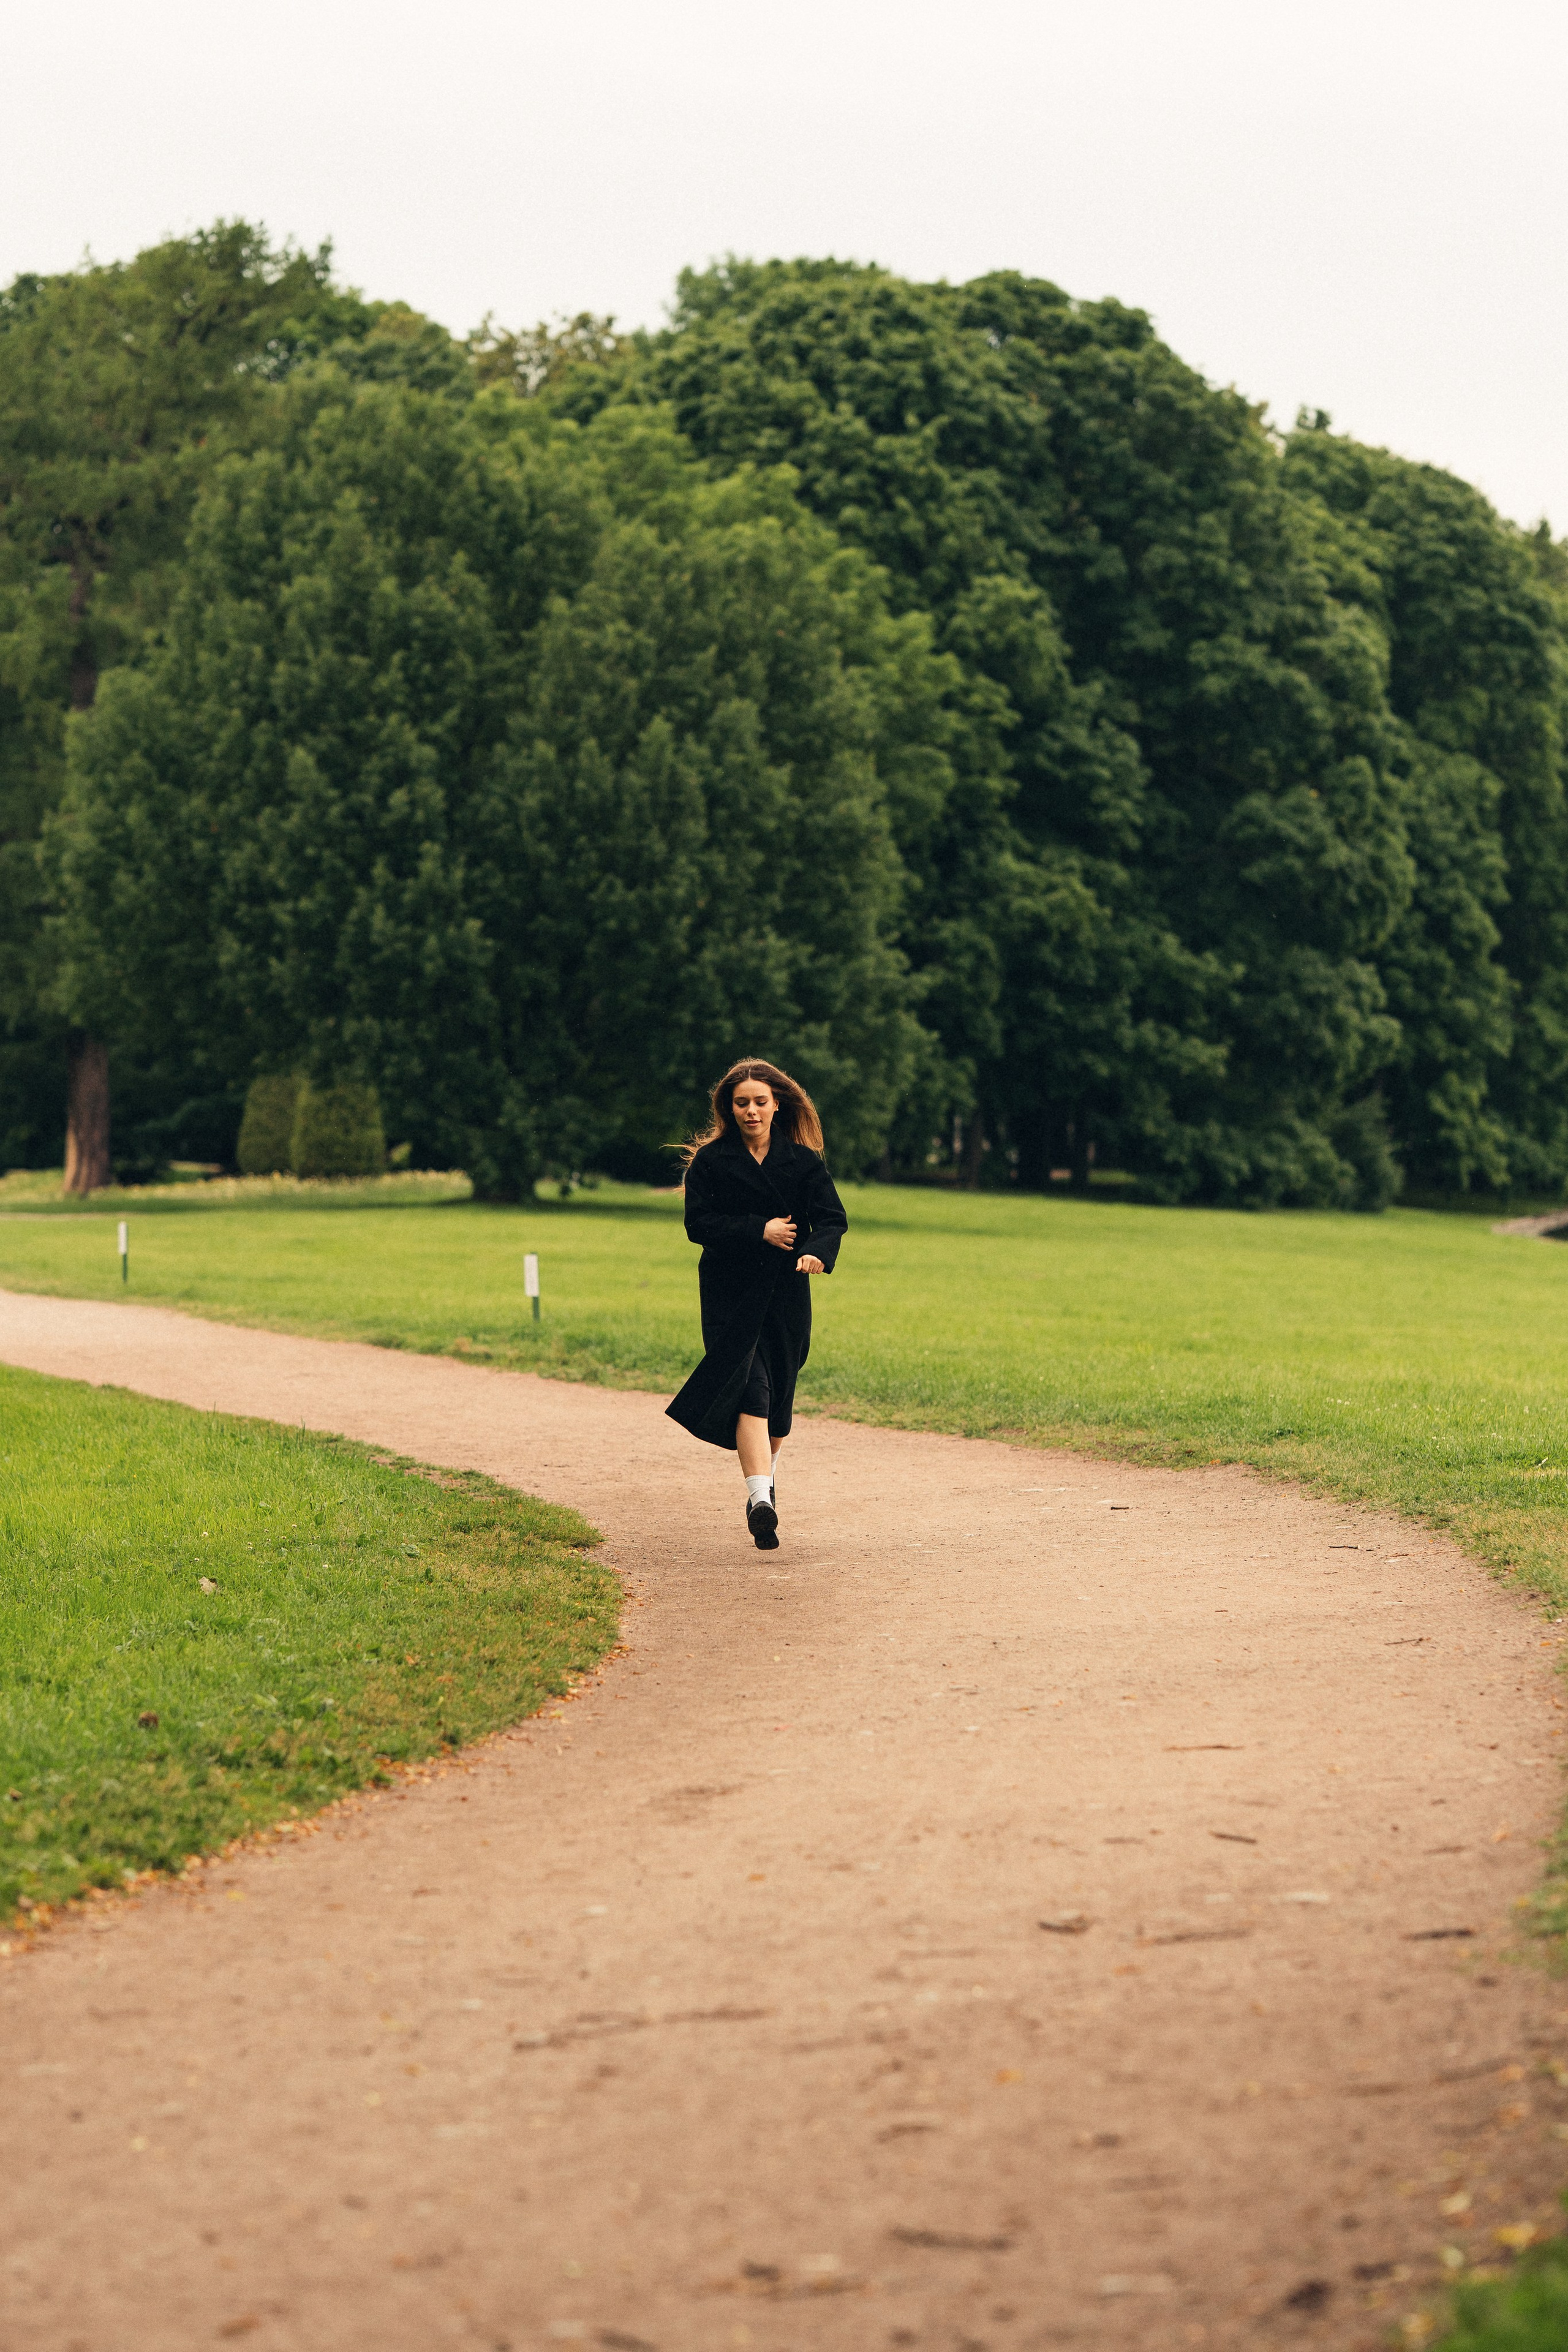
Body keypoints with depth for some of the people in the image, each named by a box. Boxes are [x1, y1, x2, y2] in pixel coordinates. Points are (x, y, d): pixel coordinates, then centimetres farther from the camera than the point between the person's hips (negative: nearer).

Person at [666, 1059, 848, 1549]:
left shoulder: (803, 1161, 4)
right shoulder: (710, 1161, 0)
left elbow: (833, 1218, -5)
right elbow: (698, 1224, -8)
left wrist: (817, 1252, -27)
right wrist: (759, 1231, -18)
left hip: (786, 1293, 3)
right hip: (731, 1294, -3)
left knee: (778, 1393, 11)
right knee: (750, 1389, -17)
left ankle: (765, 1477, 38)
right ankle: (760, 1500, -28)